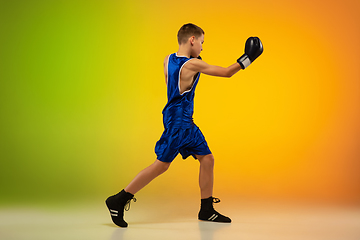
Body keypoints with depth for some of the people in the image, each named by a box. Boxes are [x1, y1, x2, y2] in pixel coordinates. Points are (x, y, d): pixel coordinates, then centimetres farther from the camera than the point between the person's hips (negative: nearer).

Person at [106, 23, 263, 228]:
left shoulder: (168, 59, 5)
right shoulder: (193, 64, -17)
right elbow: (226, 73, -12)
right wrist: (248, 59, -2)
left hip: (186, 122, 9)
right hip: (177, 121, -9)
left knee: (207, 159, 9)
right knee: (162, 164, -3)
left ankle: (206, 210, 18)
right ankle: (119, 200, 7)